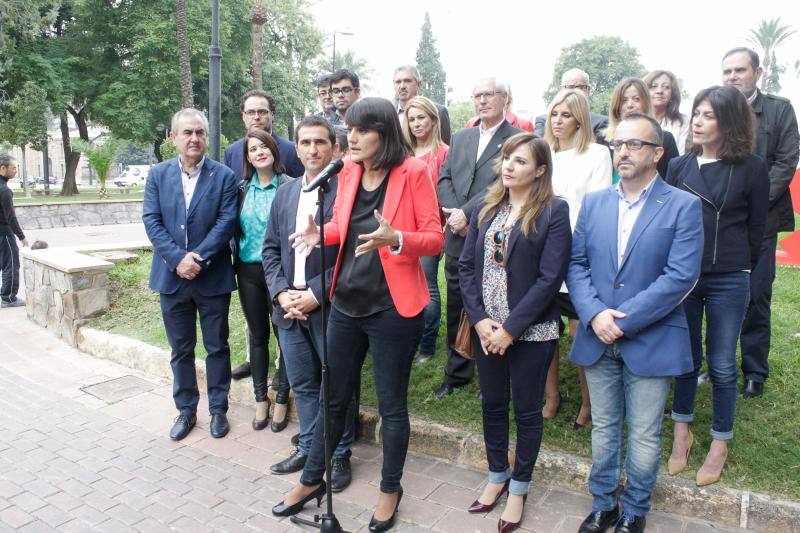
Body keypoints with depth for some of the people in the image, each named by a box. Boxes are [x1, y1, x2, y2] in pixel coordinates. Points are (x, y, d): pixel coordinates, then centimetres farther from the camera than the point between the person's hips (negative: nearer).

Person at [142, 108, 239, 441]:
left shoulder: (224, 176, -3)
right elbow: (151, 221, -3)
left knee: (217, 347, 9)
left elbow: (226, 222, -11)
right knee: (180, 349, 13)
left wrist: (198, 259, -18)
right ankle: (186, 410, 28)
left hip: (213, 277, -2)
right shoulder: (158, 174, 4)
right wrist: (178, 259, -15)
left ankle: (218, 409, 24)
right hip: (172, 276, 3)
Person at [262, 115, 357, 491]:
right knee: (302, 384, 17)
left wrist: (316, 294, -15)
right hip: (289, 306, 6)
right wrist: (281, 293, -2)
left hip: (329, 306, -6)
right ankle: (308, 447, 35)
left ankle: (339, 454, 26)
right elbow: (271, 248, 12)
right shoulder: (285, 192, 11)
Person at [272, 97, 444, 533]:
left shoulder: (413, 171, -10)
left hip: (392, 307, -5)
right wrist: (321, 233, -5)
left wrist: (395, 239, -28)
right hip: (346, 302, 5)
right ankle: (313, 479, 38)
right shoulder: (348, 170, 5)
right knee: (333, 397, 18)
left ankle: (390, 489, 34)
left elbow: (435, 238, -10)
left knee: (391, 406, 11)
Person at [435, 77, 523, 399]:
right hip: (457, 238, 5)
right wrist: (454, 215, -7)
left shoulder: (517, 139, -3)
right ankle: (456, 373, 28)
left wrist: (467, 213, -17)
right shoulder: (460, 137, 16)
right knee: (457, 309, 13)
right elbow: (444, 178, 9)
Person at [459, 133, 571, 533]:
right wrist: (480, 320, -9)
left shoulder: (554, 211, -9)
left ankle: (519, 487, 32)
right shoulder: (486, 207, 5)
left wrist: (510, 329, -16)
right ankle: (497, 475, 39)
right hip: (486, 328, 5)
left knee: (527, 410, 11)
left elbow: (550, 278, -15)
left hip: (530, 331, -4)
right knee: (492, 405, 17)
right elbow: (466, 265, 3)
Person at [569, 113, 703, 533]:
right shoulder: (593, 202, 6)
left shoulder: (684, 207, -6)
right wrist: (594, 315, -13)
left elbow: (681, 277, -14)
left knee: (644, 437, 10)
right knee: (603, 429, 17)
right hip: (598, 340, 4)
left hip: (650, 341, -3)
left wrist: (624, 320, -18)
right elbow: (576, 263, 2)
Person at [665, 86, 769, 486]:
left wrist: (740, 268, 8)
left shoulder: (751, 169, -3)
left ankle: (720, 444, 25)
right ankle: (682, 433, 29)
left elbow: (756, 229, 4)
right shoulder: (679, 166, 4)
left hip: (728, 282, -2)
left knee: (722, 366, 6)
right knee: (685, 358, 12)